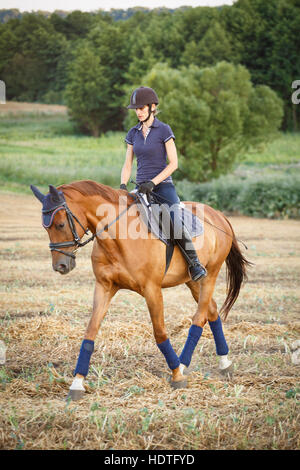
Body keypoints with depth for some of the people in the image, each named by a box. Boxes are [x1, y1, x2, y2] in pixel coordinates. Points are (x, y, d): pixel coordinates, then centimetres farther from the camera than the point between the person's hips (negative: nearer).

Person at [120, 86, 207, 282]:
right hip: (141, 188, 6)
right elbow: (128, 165, 13)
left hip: (163, 185, -6)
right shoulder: (133, 133, 11)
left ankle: (195, 264, -18)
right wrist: (123, 186, -5)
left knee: (176, 222, -27)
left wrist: (153, 182, -17)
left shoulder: (164, 130, -4)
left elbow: (173, 163, -8)